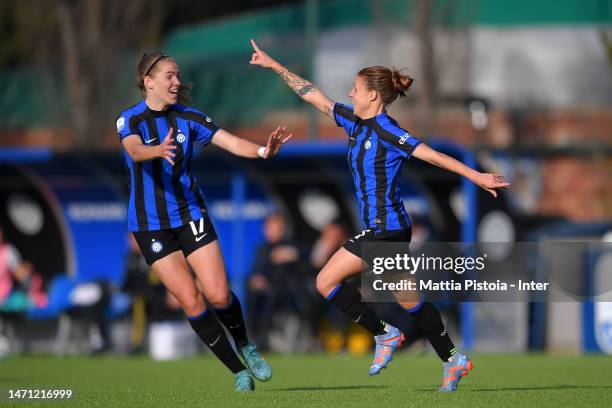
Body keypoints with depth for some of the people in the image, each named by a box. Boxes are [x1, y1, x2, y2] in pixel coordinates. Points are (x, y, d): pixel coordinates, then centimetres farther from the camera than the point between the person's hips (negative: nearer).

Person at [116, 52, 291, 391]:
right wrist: (158, 151, -56)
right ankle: (239, 372, 4)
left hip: (191, 215, 2)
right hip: (151, 226, -2)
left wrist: (263, 150, -32)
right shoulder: (129, 120, -10)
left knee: (219, 295, -9)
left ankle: (245, 347, 21)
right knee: (191, 302, -8)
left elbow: (230, 142, -12)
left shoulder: (187, 117, 0)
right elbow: (134, 150, -33)